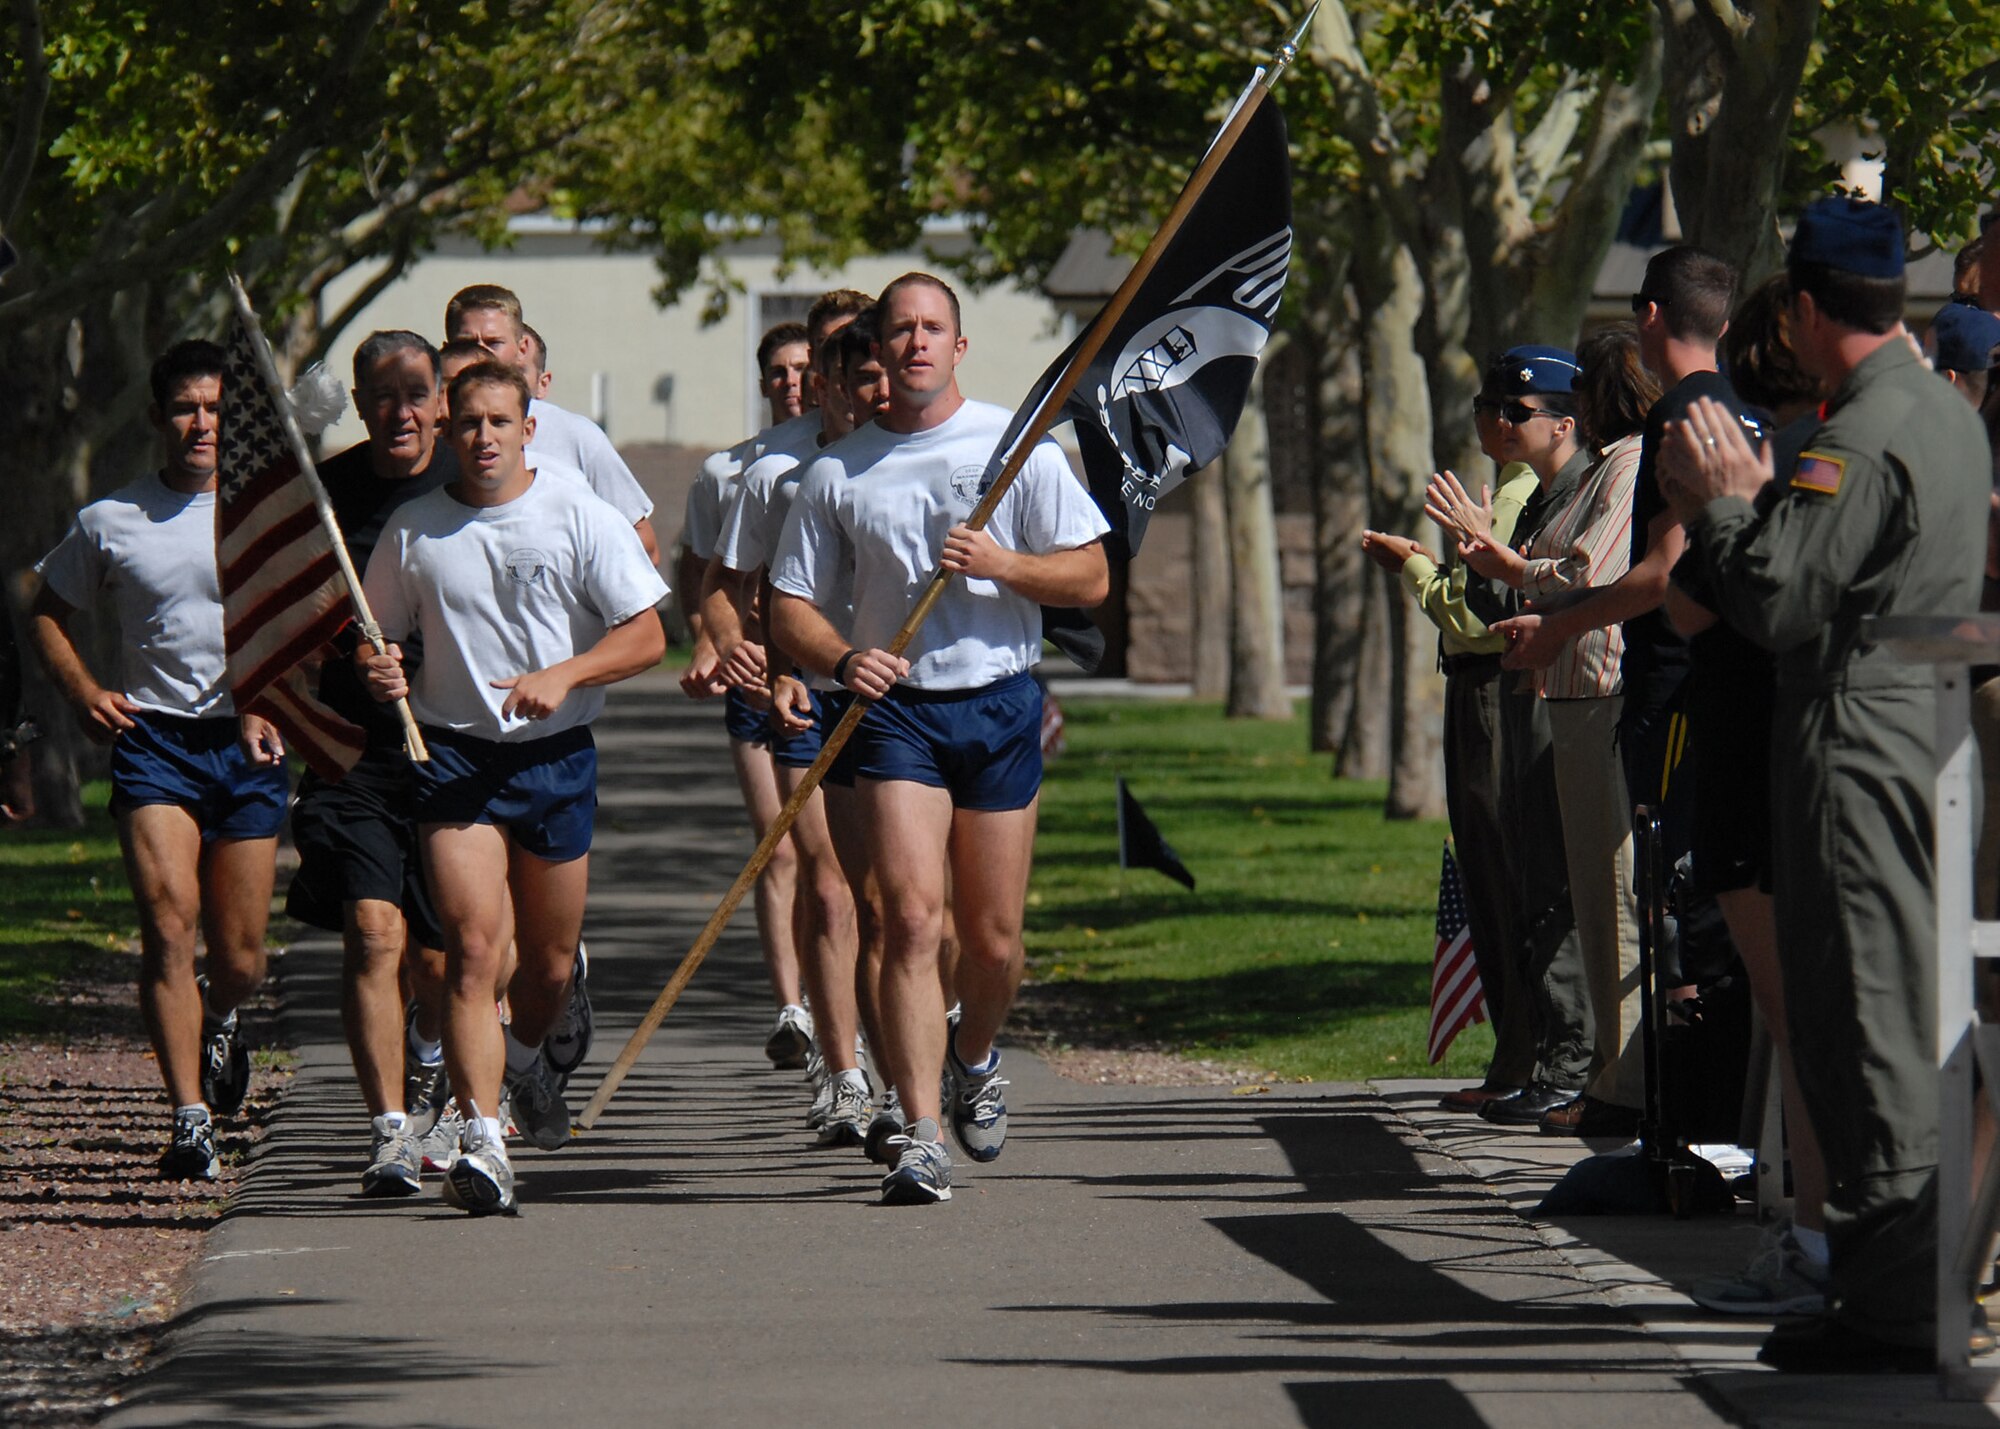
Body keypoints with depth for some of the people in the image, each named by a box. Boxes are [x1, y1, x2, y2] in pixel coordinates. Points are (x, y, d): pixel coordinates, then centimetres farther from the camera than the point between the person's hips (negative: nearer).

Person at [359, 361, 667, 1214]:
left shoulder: (581, 519, -1)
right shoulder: (413, 531, 4)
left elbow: (646, 637, -3)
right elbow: (380, 636, 15)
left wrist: (563, 675, -18)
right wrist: (377, 671, -9)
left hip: (557, 755, 1)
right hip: (453, 753, -1)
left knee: (550, 959, 12)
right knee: (472, 946, -16)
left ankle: (525, 1058, 46)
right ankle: (482, 1142, -22)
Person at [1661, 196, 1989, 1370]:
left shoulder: (1860, 440, -17)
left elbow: (1779, 605, -20)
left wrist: (1730, 503, -5)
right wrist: (1753, 506, 18)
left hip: (1860, 746, -10)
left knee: (1868, 1024, -6)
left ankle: (1891, 1307, -6)